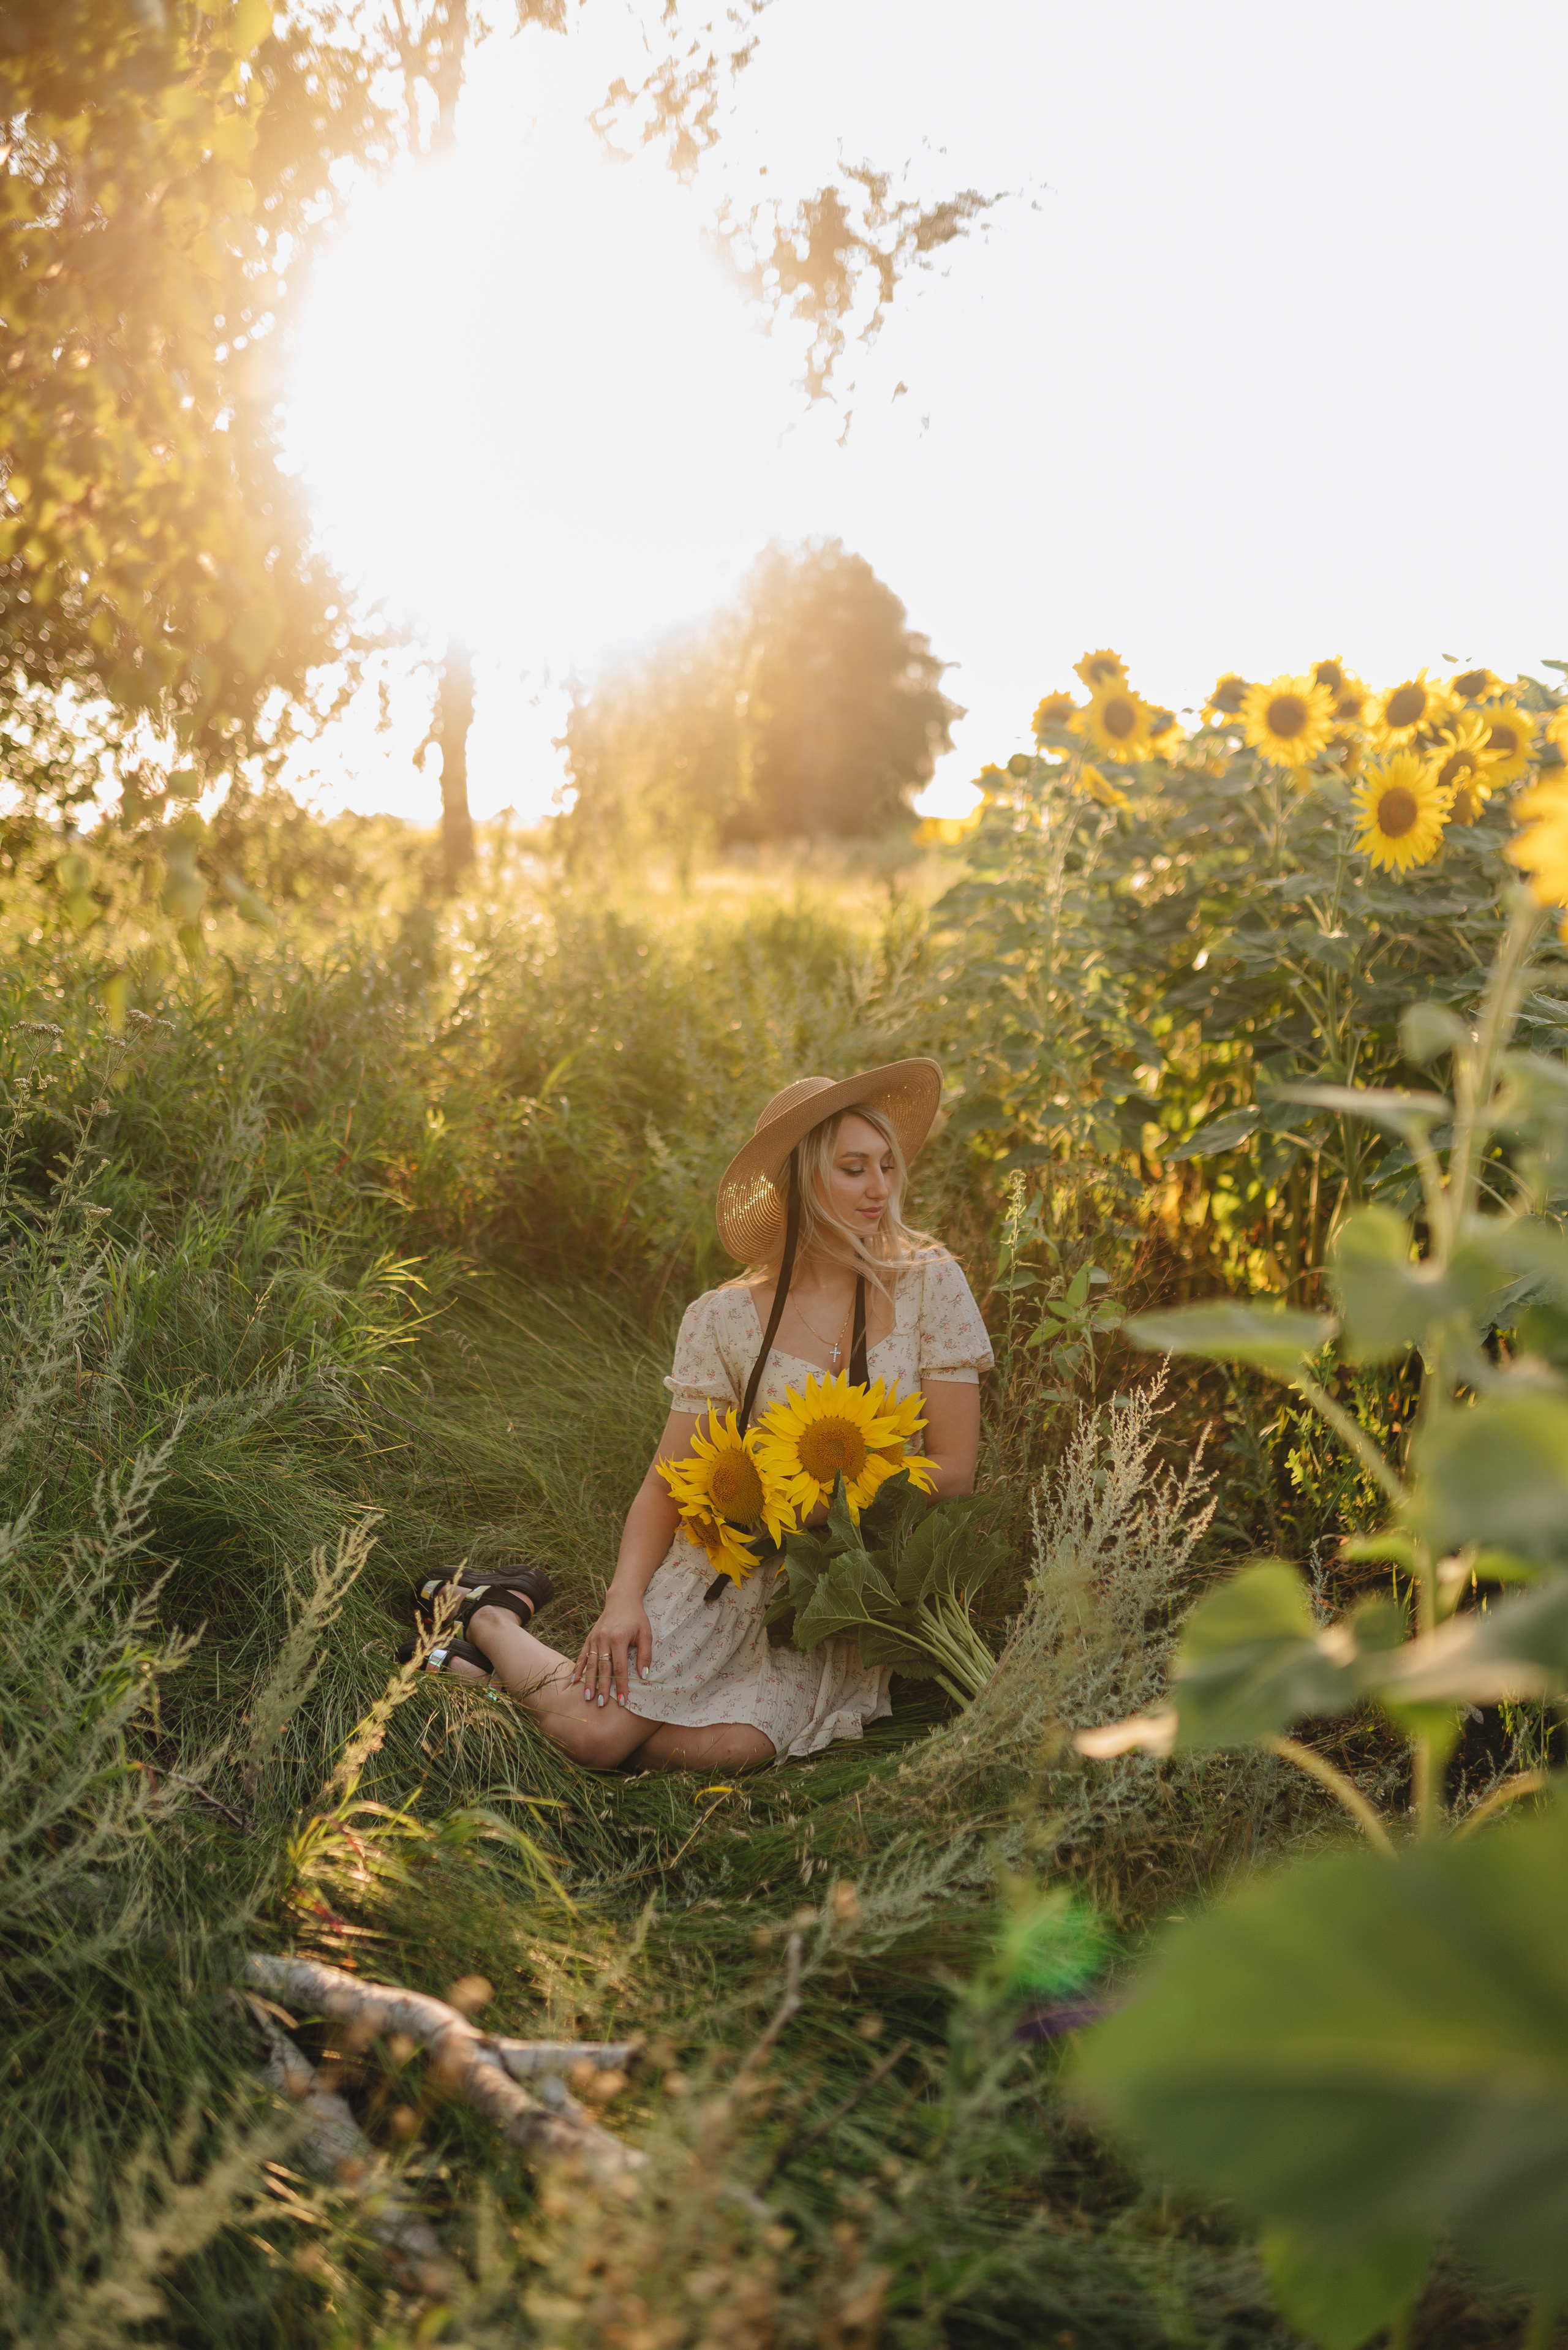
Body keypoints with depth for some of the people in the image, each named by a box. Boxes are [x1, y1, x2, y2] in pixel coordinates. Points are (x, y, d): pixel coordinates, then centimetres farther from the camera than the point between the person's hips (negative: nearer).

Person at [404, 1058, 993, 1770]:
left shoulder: (929, 1285, -5)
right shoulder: (724, 1320, -3)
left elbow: (954, 1469, -5)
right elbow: (668, 1481, -3)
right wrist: (625, 1600, -19)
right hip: (726, 1572, 0)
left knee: (733, 1748, -26)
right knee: (590, 1728, -21)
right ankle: (494, 1615, 13)